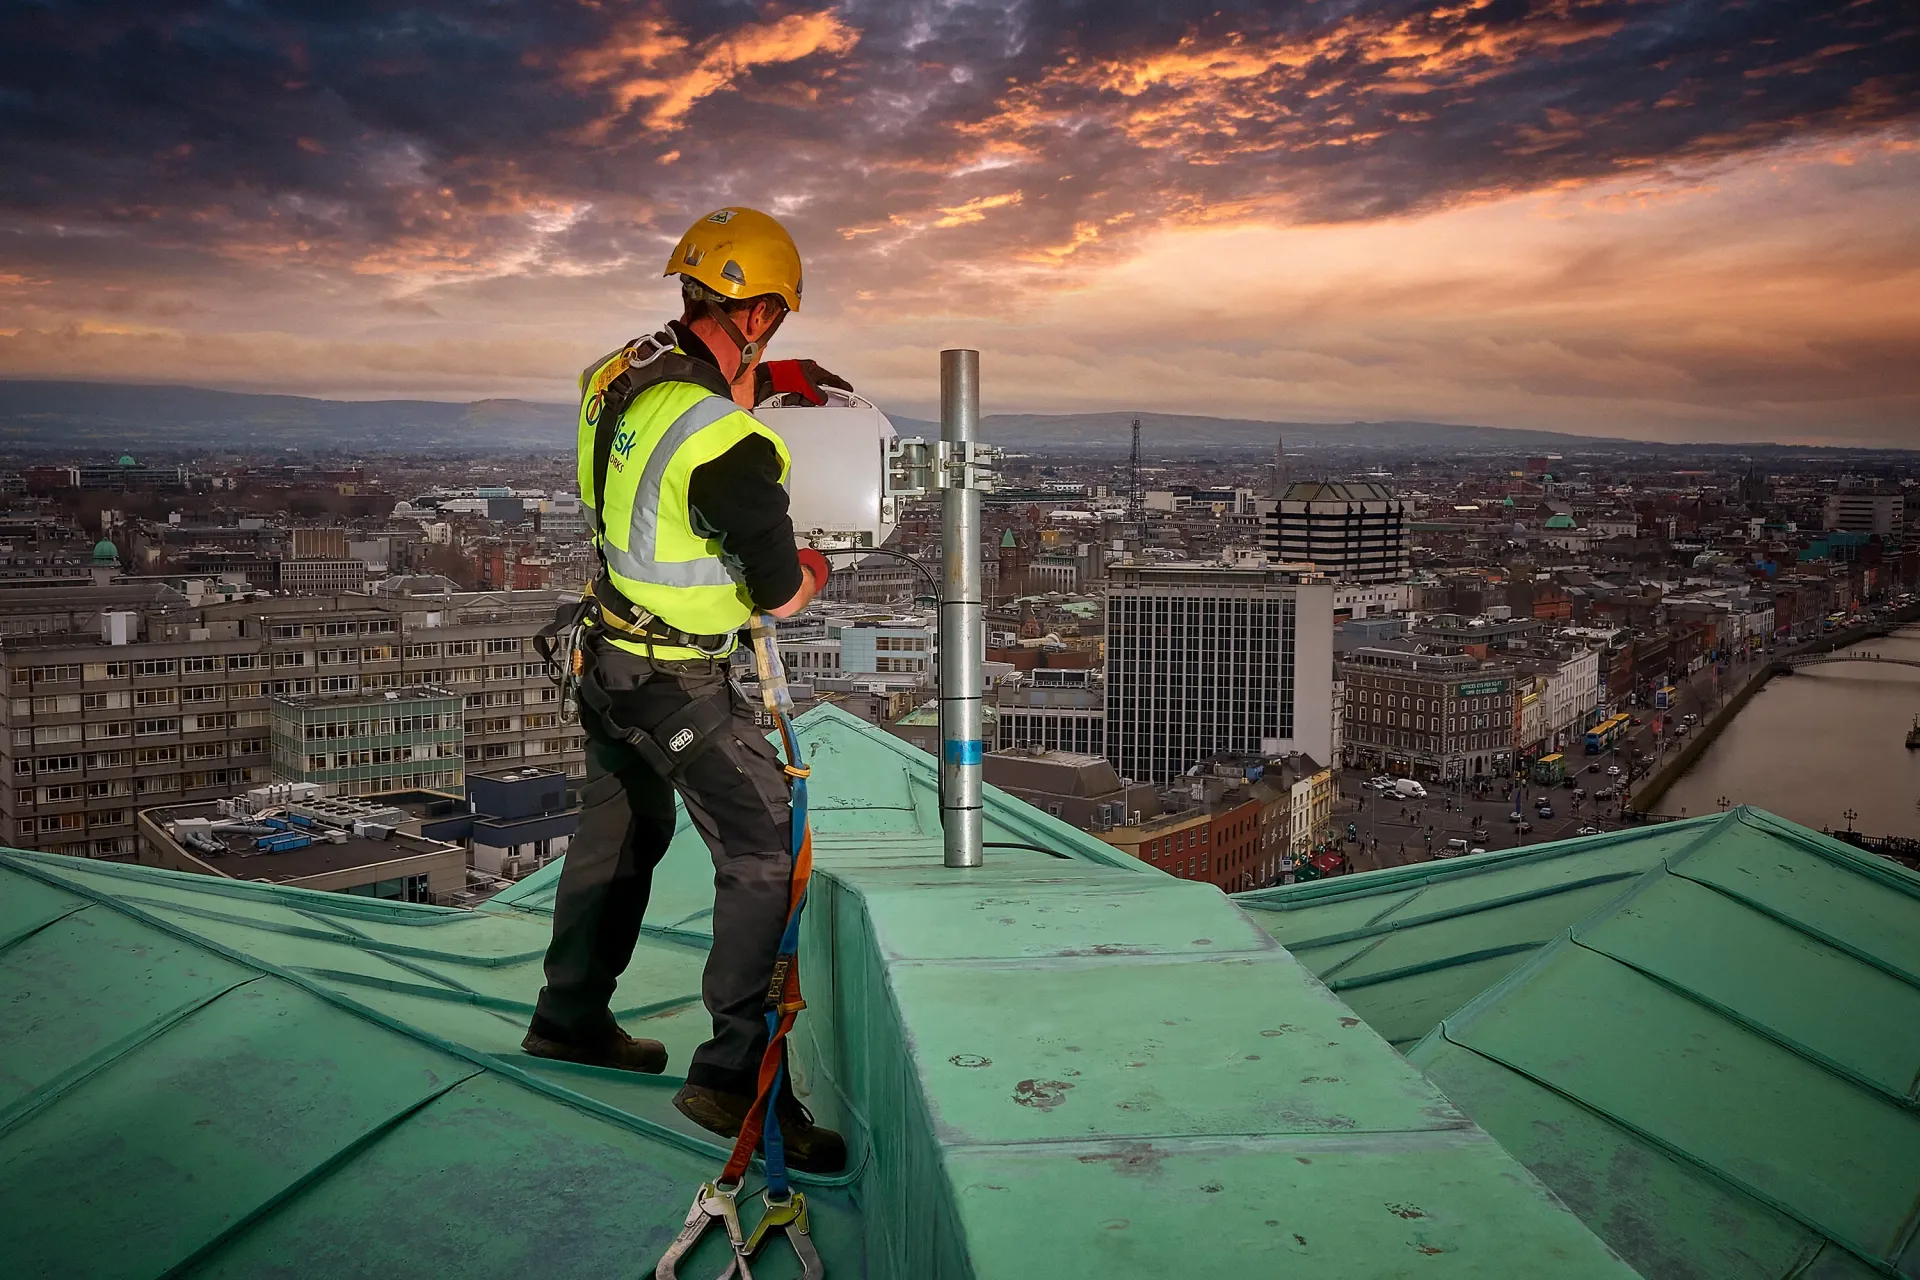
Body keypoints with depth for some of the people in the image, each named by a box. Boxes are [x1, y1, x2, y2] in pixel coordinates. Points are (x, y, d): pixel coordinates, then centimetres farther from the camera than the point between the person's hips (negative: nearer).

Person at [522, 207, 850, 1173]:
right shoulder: (729, 445, -27)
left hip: (604, 655, 9)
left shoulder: (618, 373, -2)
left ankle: (569, 1018, 42)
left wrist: (763, 379, 16)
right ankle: (735, 1072, -1)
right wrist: (812, 572, 3)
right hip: (677, 684, -9)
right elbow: (779, 594, -20)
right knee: (764, 850, -3)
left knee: (619, 831, 25)